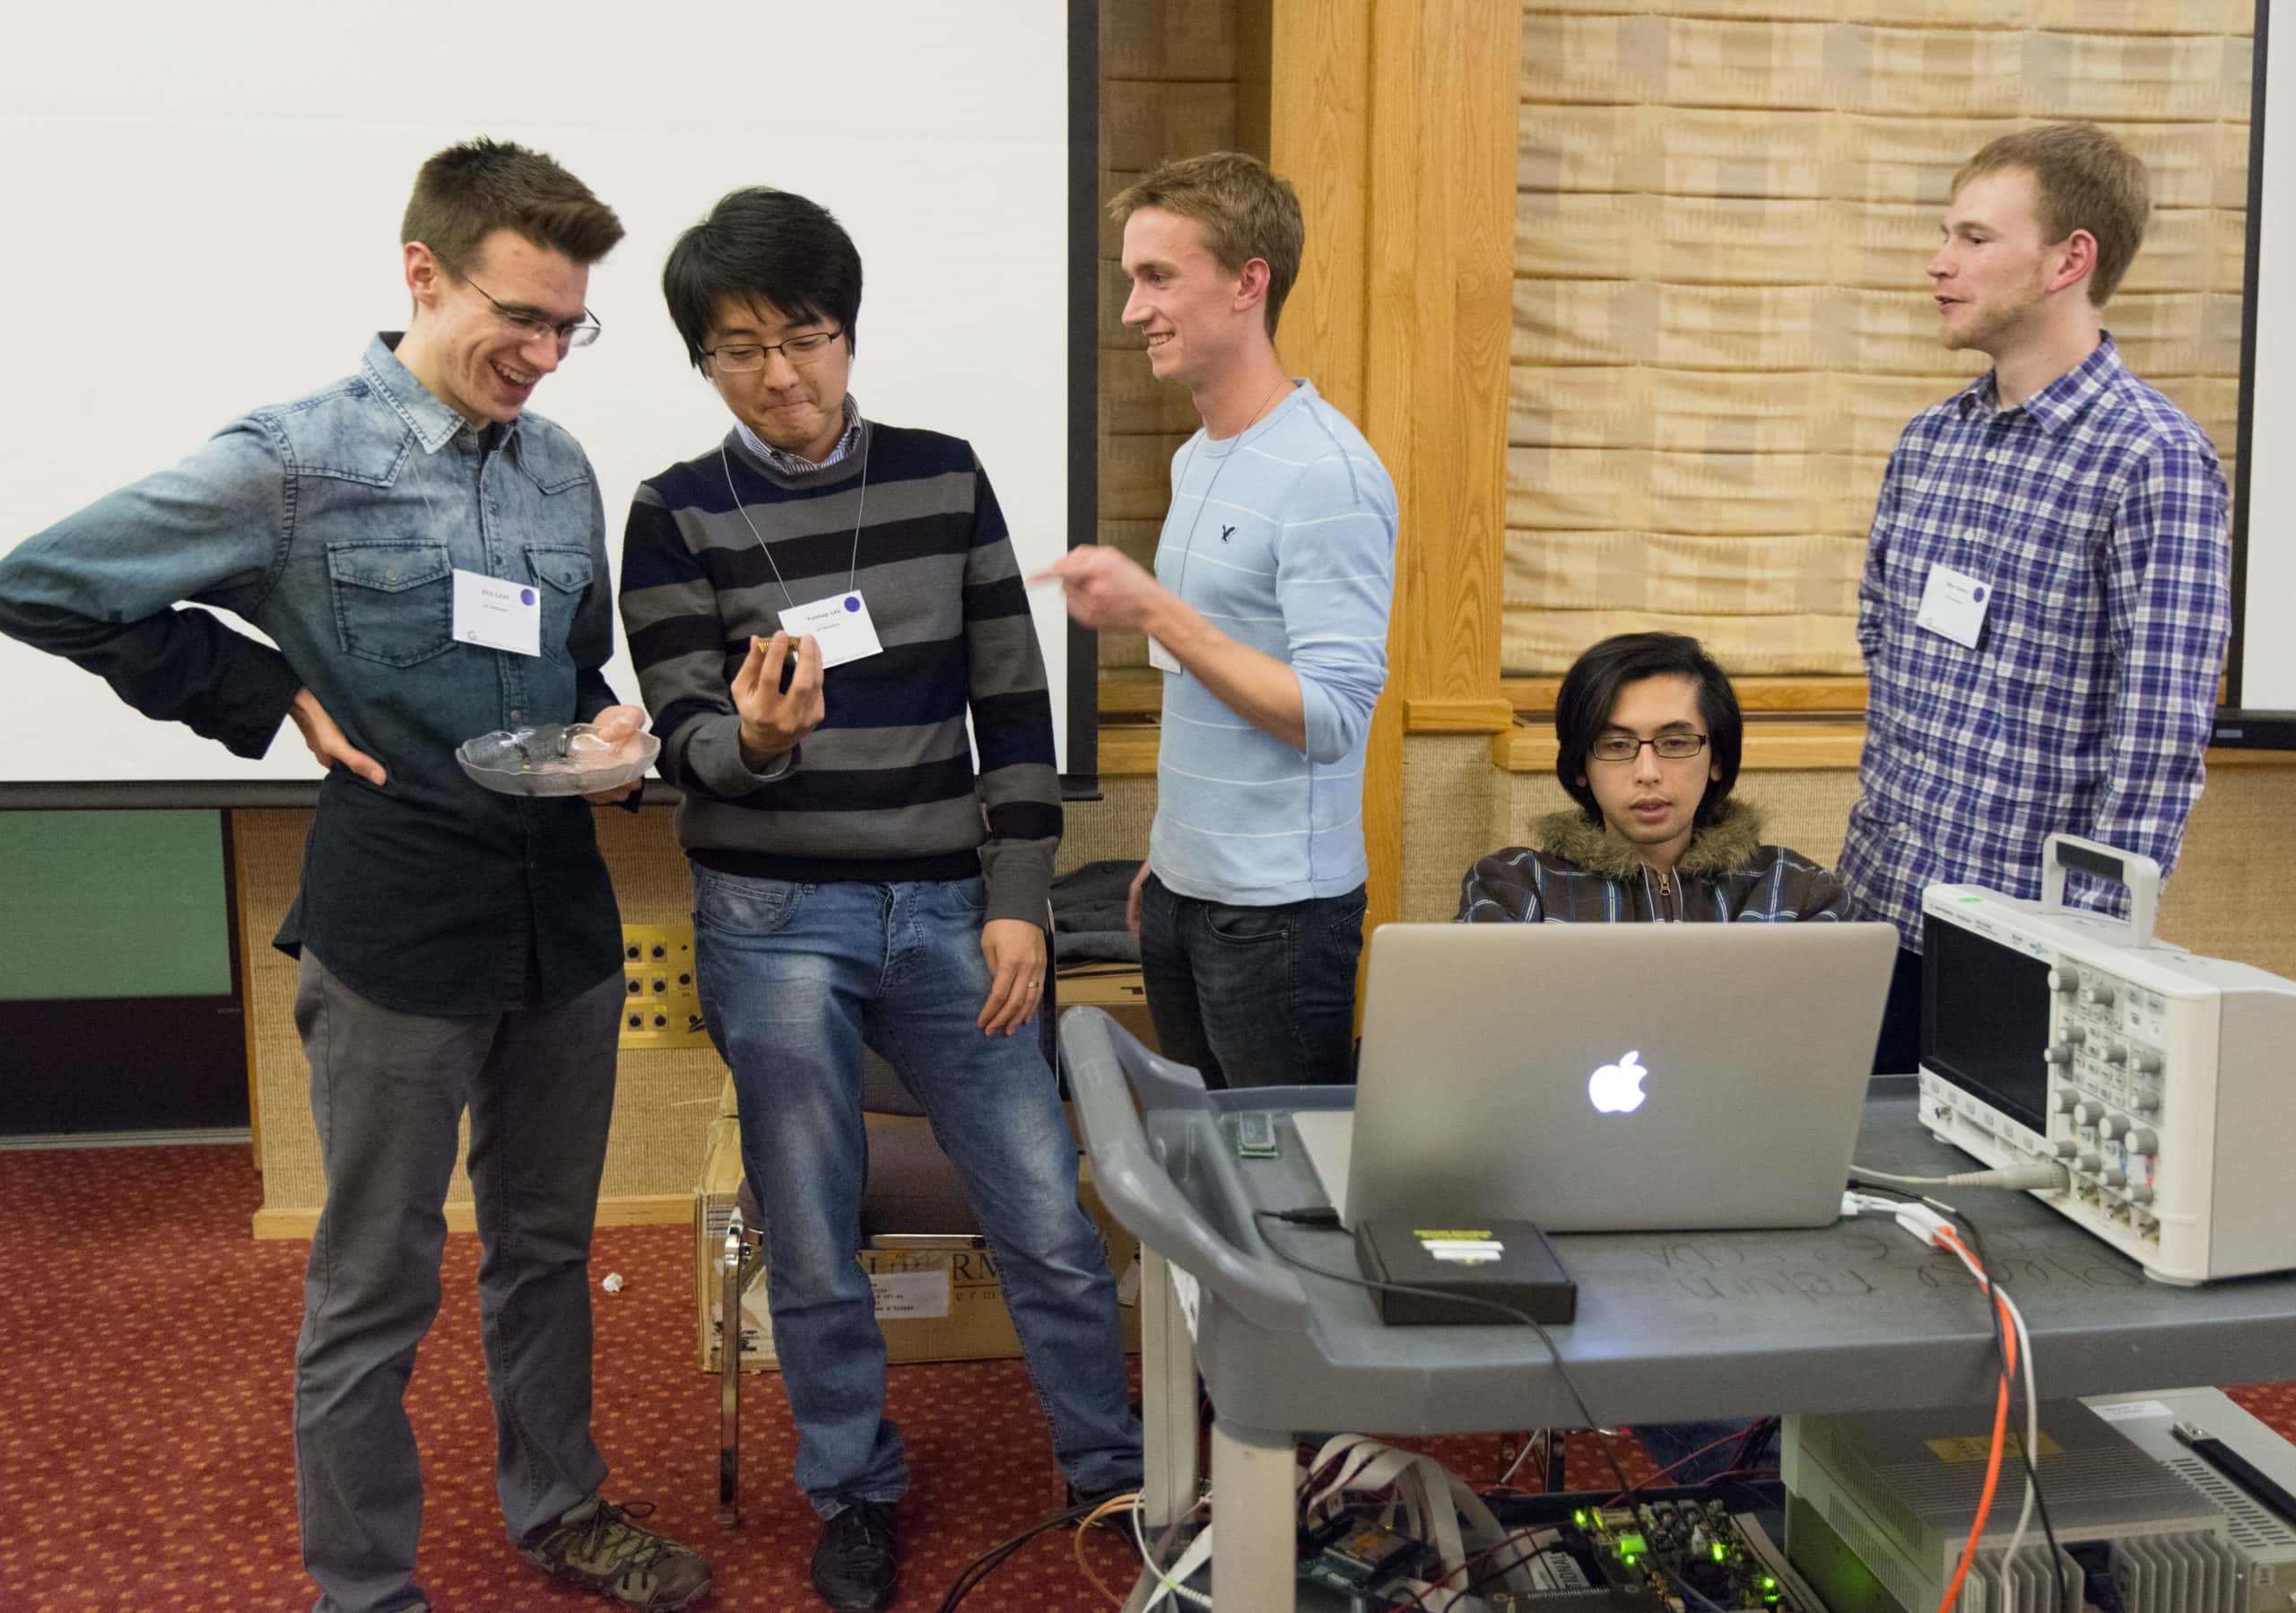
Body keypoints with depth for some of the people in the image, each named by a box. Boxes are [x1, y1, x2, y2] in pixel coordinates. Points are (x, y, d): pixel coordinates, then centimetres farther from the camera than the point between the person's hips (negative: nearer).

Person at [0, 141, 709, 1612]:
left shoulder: (562, 471, 8)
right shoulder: (296, 462, -10)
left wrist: (606, 727, -2)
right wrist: (273, 696, -8)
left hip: (566, 917, 6)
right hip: (398, 926, -6)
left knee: (548, 1241, 20)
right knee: (378, 1288, 8)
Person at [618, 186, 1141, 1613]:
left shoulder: (944, 478, 3)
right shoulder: (677, 515, -2)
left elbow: (1013, 701, 4)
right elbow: (687, 739, -6)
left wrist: (1018, 901, 0)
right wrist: (751, 737, -30)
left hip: (944, 909, 2)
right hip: (775, 919, -1)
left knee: (1052, 1223, 6)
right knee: (815, 1247, 10)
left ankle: (1116, 1480, 27)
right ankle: (858, 1496, 32)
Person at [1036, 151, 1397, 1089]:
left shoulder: (1326, 475, -17)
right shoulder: (1196, 459, 12)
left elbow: (1329, 718, -22)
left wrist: (1152, 611, -24)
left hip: (1278, 907, -9)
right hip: (1183, 891, 9)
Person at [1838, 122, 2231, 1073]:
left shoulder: (2155, 460, -14)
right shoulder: (1928, 441, 7)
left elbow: (2162, 737, -17)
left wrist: (2096, 936, -17)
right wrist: (1890, 794, 15)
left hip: (2021, 931, -6)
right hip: (1877, 898, 6)